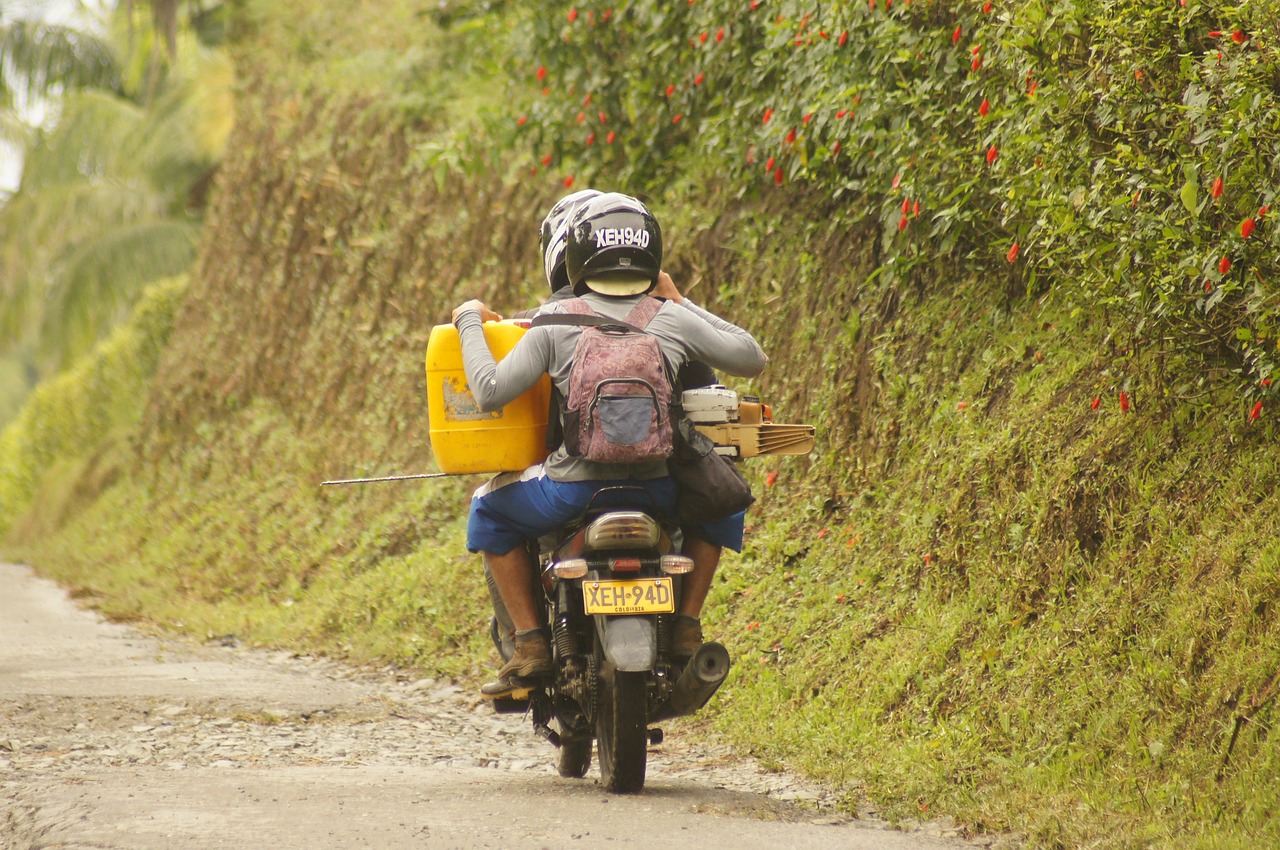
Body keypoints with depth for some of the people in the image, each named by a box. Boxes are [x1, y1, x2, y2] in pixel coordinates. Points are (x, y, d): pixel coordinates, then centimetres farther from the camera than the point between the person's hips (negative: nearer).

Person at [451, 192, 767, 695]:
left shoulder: (555, 324, -4)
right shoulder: (673, 320, 2)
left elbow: (491, 393, -10)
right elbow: (752, 359, 15)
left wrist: (470, 324, 6)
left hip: (576, 491, -2)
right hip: (663, 491, 2)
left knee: (489, 508, 26)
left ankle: (529, 642, 14)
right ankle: (687, 626, 24)